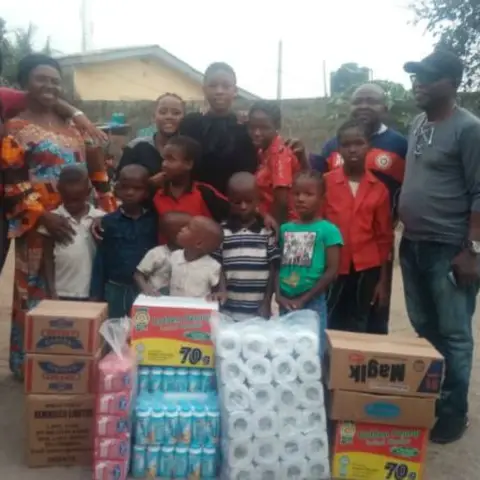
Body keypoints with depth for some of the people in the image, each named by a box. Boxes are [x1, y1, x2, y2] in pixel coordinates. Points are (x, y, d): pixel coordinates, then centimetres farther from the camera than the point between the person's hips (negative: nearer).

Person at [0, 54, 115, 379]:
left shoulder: (71, 128, 14)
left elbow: (91, 171, 17)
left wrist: (106, 207, 7)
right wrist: (42, 217, -22)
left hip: (76, 225, 5)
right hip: (38, 228, -5)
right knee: (36, 295, 2)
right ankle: (29, 364, 16)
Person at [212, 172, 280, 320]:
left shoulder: (268, 231, -1)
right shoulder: (221, 231, 0)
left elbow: (273, 268, 2)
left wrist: (267, 302, -1)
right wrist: (221, 293, -10)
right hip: (229, 308, 1)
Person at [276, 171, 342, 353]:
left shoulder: (328, 230, -6)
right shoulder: (284, 229, 7)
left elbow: (332, 271, -9)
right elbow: (277, 265, 7)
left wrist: (303, 299, -10)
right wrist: (278, 296, -7)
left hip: (313, 304, -4)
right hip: (285, 303, 4)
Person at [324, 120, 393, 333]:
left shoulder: (379, 189, 1)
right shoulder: (325, 183, -3)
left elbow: (384, 237, 4)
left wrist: (383, 280, 4)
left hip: (367, 270, 1)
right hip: (332, 267, -1)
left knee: (359, 328, 12)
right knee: (329, 327, 5)